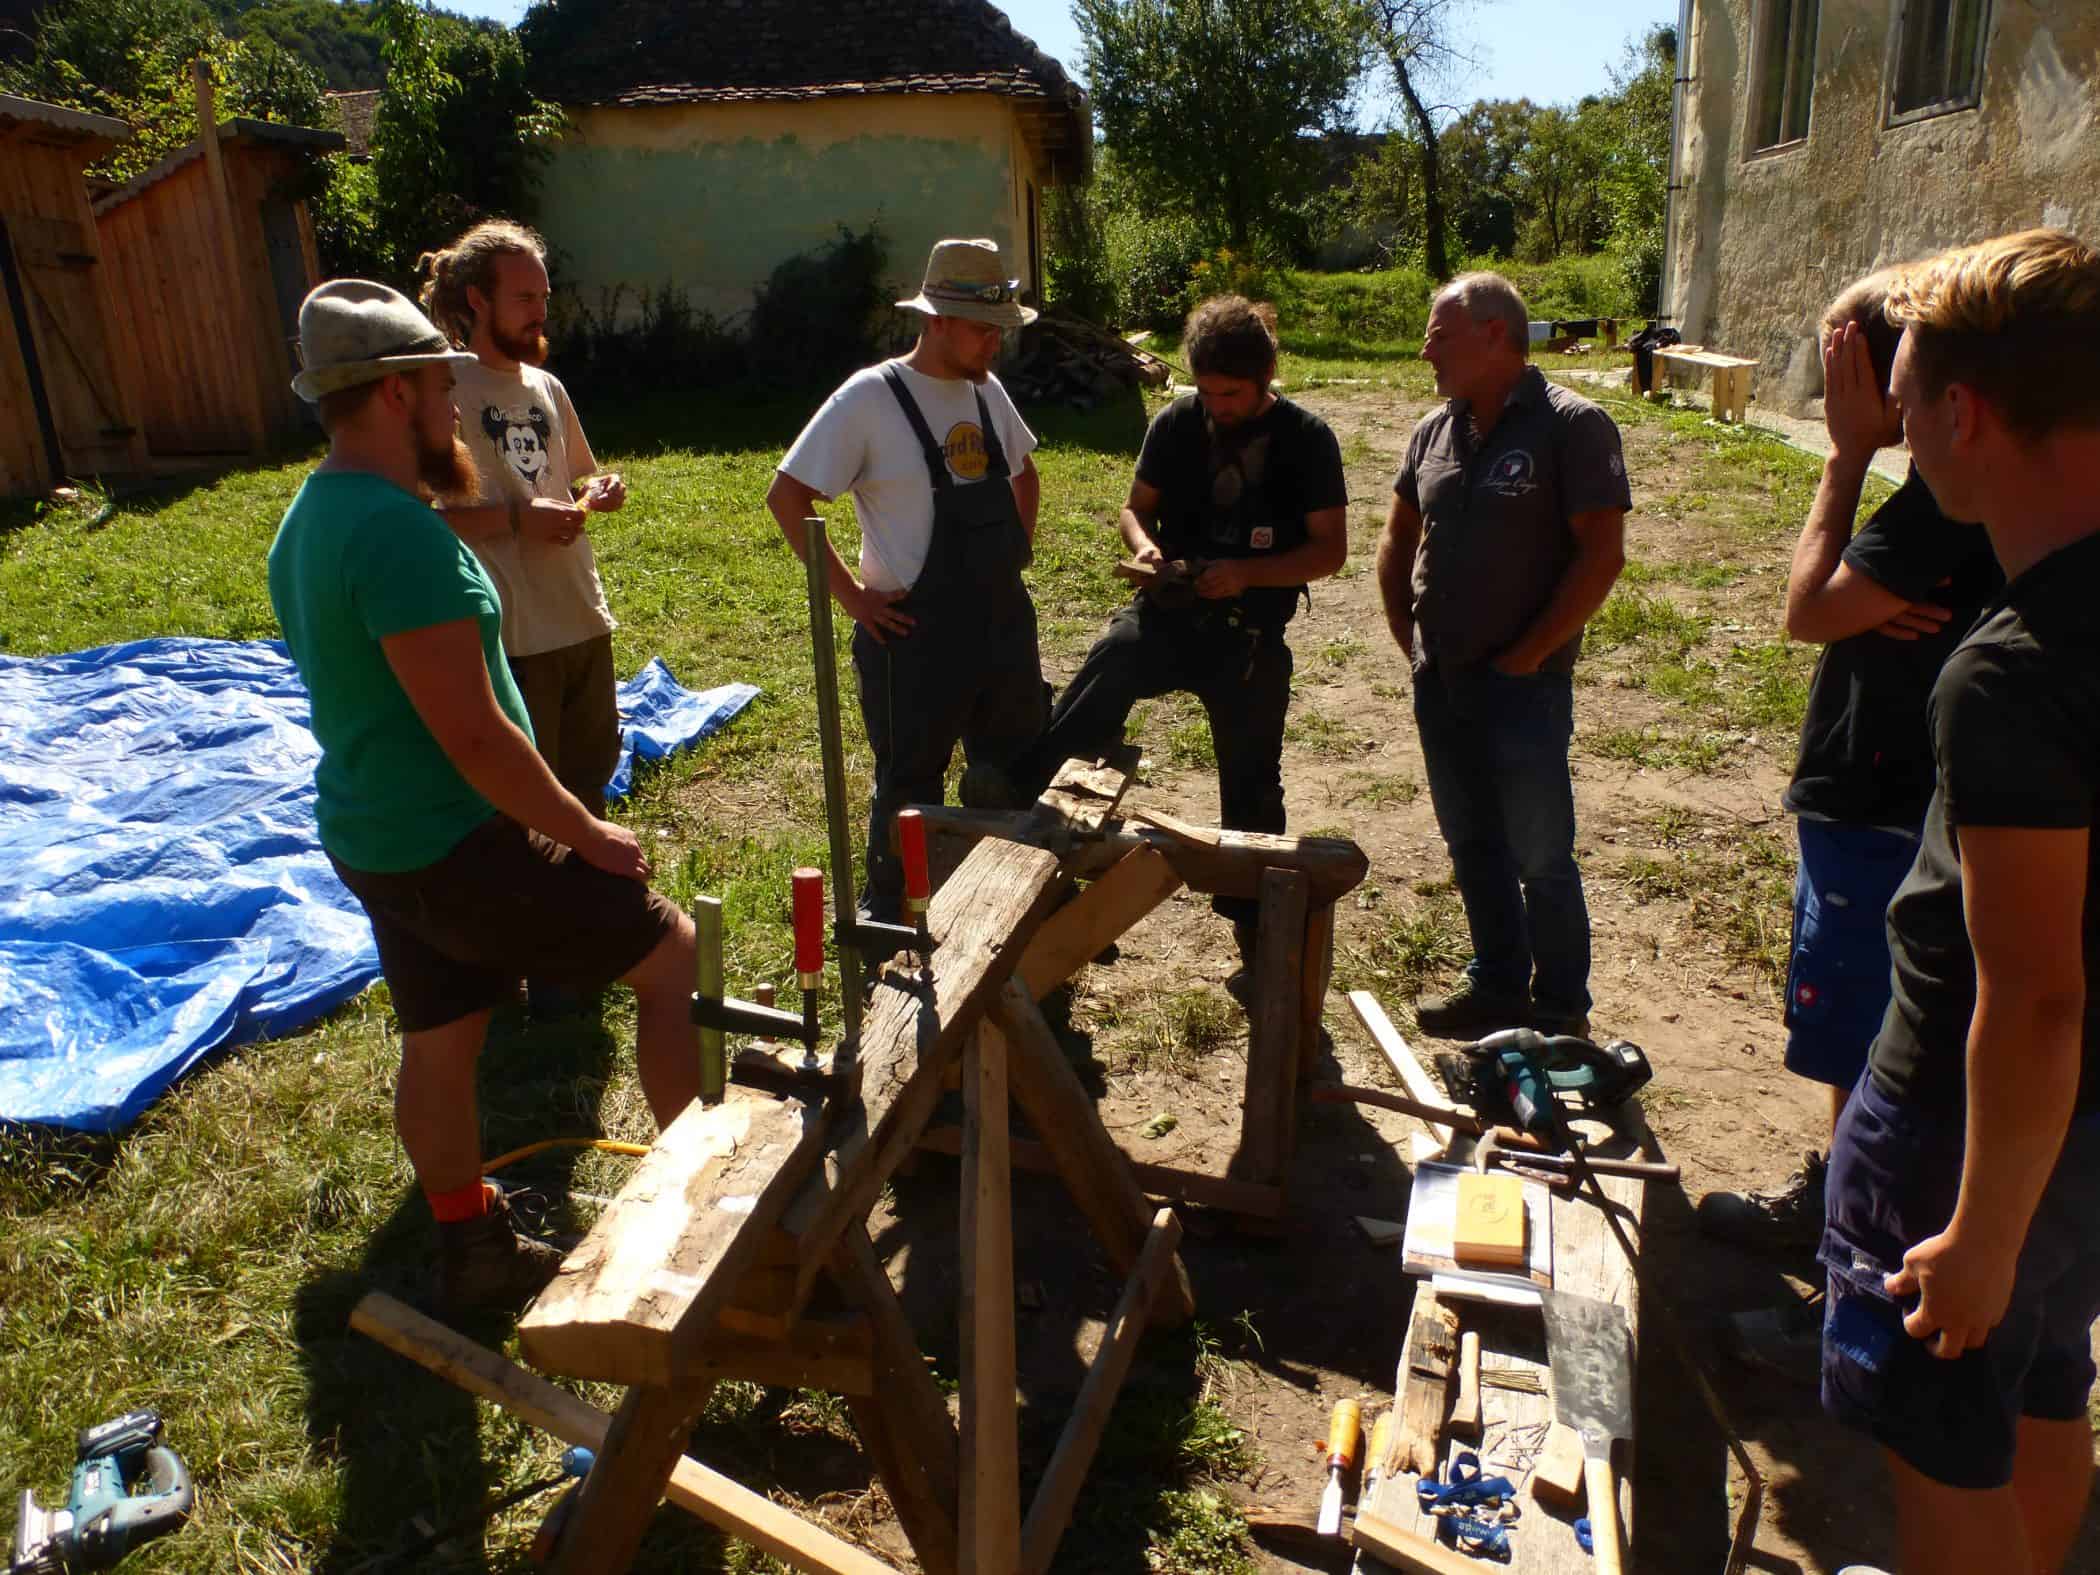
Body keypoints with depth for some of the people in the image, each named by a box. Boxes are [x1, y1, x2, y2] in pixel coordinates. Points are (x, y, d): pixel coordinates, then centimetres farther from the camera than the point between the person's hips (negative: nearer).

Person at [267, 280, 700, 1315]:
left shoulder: (306, 521, 8)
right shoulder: (401, 532, -25)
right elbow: (474, 737, -26)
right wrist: (586, 834, -16)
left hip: (372, 838, 10)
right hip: (457, 848, -10)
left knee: (440, 1042, 20)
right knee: (677, 959, 2)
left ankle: (471, 1249, 38)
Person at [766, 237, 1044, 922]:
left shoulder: (986, 391, 7)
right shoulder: (870, 397, -13)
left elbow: (1024, 473, 26)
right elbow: (787, 496, -14)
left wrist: (1017, 548, 12)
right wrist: (852, 595, -15)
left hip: (1004, 625, 7)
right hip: (916, 635, -6)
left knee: (1016, 776, 17)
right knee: (911, 788, 8)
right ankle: (887, 913, 30)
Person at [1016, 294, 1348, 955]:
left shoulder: (1306, 439, -7)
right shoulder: (1176, 423, -1)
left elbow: (1329, 550, -7)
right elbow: (1137, 505, 10)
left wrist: (1245, 572, -22)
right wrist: (1144, 544, -13)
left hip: (1251, 633, -1)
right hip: (1167, 610, 2)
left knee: (1251, 782, 9)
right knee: (1103, 673, -28)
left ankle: (1254, 922, 27)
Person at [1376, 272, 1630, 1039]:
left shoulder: (1571, 426, -11)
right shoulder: (1436, 429, 9)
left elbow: (1602, 555, -15)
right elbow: (1397, 536, 20)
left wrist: (1527, 655, -15)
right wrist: (1407, 635, 11)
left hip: (1522, 686, -6)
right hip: (1440, 683, 6)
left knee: (1540, 858, 3)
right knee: (1472, 846, 16)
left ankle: (1562, 1011, 21)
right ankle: (1497, 986, 33)